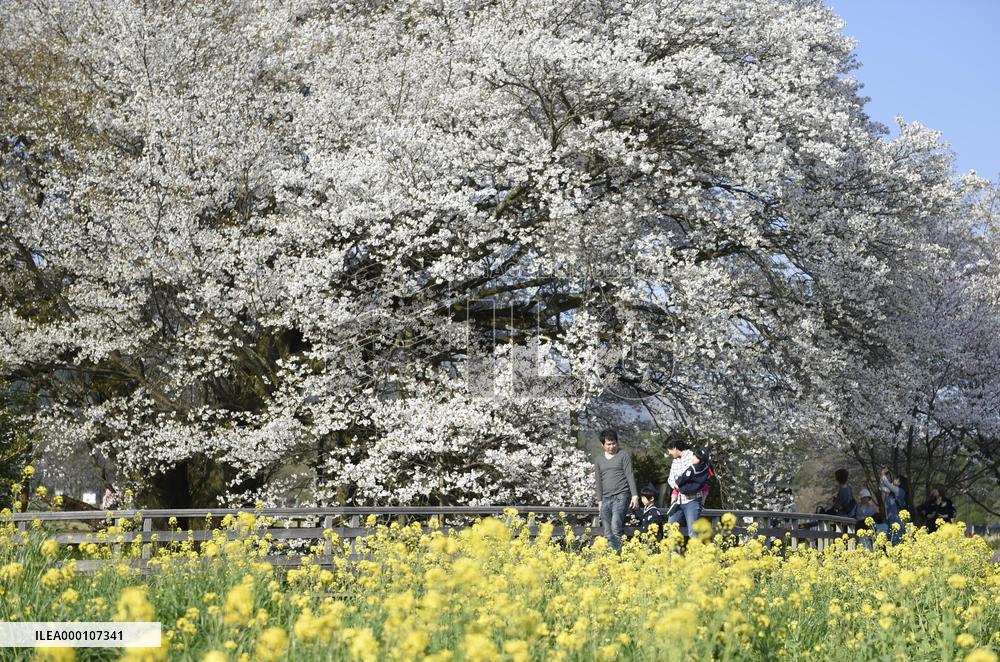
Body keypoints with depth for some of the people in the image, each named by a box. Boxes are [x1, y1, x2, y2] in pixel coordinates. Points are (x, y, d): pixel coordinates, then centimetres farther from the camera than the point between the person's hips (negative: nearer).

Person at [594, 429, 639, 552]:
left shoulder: (624, 455, 2)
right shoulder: (599, 460, 16)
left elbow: (630, 475, -4)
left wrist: (635, 495, -12)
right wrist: (600, 500, 13)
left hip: (620, 497, -5)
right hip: (606, 499, 5)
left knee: (616, 527, -21)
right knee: (608, 533, 3)